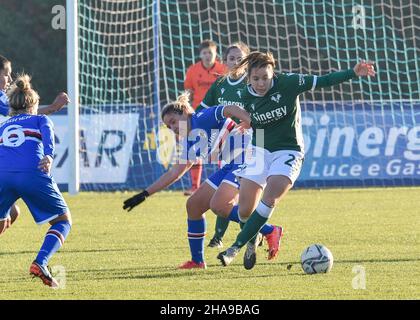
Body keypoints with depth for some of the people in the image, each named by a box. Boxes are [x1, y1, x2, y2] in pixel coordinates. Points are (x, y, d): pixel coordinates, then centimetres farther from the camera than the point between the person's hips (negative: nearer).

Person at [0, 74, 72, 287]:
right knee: (63, 220, 13)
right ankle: (40, 263, -9)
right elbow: (47, 133, 0)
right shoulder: (40, 120, 25)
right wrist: (49, 156, -20)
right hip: (32, 174, -3)